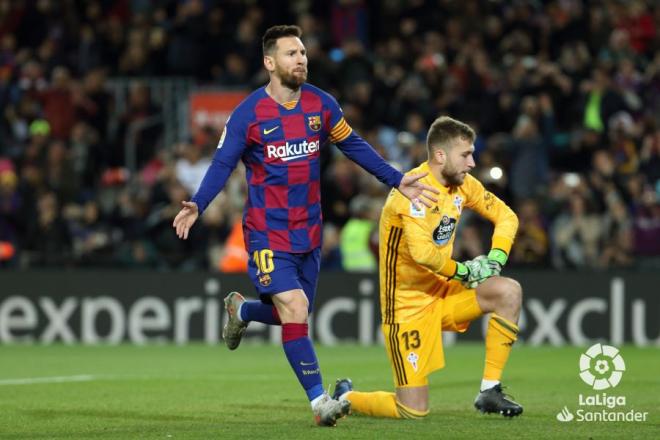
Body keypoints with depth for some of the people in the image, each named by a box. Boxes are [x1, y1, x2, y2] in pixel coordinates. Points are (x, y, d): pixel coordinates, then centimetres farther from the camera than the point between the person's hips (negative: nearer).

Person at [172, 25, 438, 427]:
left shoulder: (322, 105, 1)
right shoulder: (248, 114, -11)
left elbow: (355, 147, 12)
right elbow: (223, 164, -8)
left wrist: (397, 181, 6)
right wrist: (197, 206, -23)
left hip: (308, 230, 5)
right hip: (267, 232, -5)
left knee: (294, 314, 13)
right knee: (294, 311, -18)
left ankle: (241, 310, 46)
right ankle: (319, 401, -13)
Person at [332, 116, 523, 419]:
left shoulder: (463, 184, 2)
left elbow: (506, 216, 14)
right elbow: (422, 252, -36)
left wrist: (496, 258, -3)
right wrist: (463, 271, -20)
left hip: (441, 292, 8)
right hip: (408, 304, -8)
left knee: (509, 291, -16)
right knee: (414, 411, -10)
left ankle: (489, 392, -7)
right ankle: (345, 398, 21)